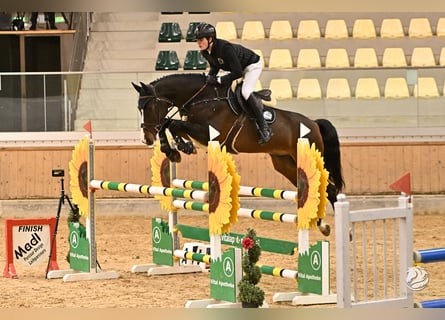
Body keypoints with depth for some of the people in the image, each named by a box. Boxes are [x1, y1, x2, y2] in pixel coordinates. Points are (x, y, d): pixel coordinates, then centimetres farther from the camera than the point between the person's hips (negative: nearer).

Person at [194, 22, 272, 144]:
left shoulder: (224, 48, -39)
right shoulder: (205, 52, -13)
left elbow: (237, 73, -37)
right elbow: (215, 66, 6)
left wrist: (218, 80, -35)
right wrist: (210, 77, -14)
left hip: (252, 65, -9)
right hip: (238, 68, 9)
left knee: (246, 92, -26)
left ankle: (264, 129, -21)